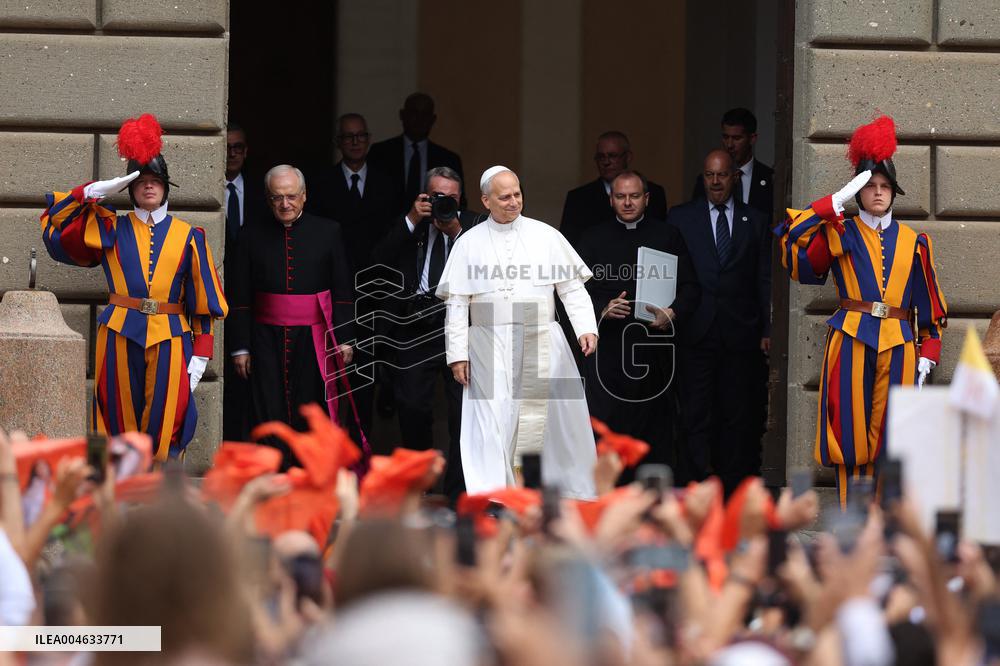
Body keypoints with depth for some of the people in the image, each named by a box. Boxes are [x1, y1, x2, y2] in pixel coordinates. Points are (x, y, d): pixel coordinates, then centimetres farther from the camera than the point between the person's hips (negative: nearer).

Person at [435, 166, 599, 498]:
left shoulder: (546, 236, 6)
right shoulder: (469, 243, 5)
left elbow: (572, 288, 7)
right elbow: (457, 304, 4)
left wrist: (586, 328, -6)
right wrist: (457, 353, -2)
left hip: (541, 343, 2)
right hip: (491, 345, -2)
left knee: (560, 418, 3)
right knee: (493, 421, -9)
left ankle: (577, 491, 14)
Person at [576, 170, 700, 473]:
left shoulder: (668, 237, 10)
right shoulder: (594, 239, 12)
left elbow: (690, 288, 6)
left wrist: (671, 314, -14)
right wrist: (603, 309, -13)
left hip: (654, 346, 0)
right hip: (607, 346, 0)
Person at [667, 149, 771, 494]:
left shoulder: (755, 221, 11)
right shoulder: (681, 217, 8)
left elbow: (764, 280, 9)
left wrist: (766, 329, 3)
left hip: (739, 332, 1)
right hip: (696, 332, -1)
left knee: (737, 412, 5)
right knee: (695, 413, -5)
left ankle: (733, 487, 11)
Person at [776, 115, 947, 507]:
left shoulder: (914, 243, 14)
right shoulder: (839, 234, 7)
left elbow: (931, 306, 15)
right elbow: (795, 256, -11)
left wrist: (927, 356, 5)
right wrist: (835, 204, -10)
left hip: (898, 346, 2)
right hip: (851, 344, -2)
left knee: (889, 441, 0)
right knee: (851, 437, -4)